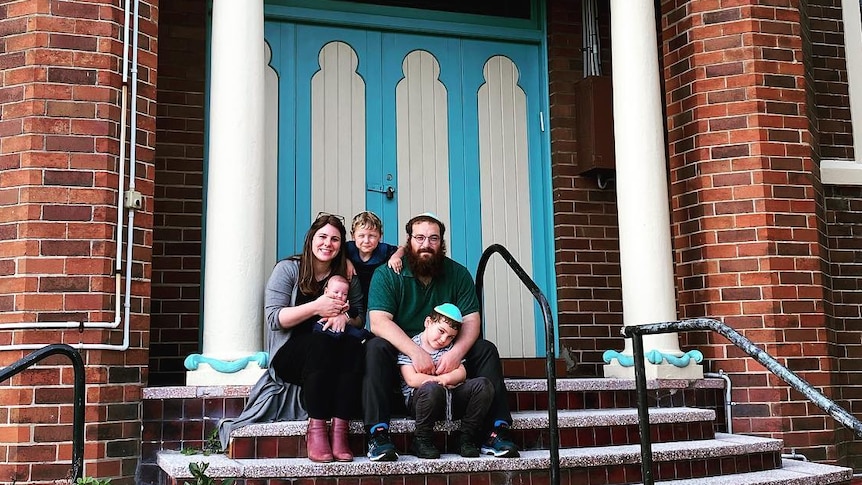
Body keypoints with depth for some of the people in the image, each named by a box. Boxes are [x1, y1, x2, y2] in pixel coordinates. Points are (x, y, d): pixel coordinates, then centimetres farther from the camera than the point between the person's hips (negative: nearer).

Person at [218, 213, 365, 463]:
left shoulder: (347, 276, 13)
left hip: (331, 357, 3)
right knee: (321, 343, -36)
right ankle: (316, 428, -35)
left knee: (354, 346, -31)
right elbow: (275, 318, -8)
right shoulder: (288, 269, 2)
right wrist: (316, 307, -19)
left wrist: (345, 317, -11)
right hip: (290, 355, -3)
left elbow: (361, 318, 12)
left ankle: (340, 430, -35)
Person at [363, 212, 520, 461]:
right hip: (400, 352, -3)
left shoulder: (458, 274, 0)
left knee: (486, 349, -18)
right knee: (375, 348, -32)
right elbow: (379, 321, -21)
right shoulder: (386, 274, -9)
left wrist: (457, 352, -29)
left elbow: (471, 320, -6)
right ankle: (377, 433, -37)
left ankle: (496, 431, -20)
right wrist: (416, 352, -36)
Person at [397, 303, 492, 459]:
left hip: (451, 400, 5)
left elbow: (461, 373, 6)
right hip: (419, 399, -5)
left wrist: (445, 379, -15)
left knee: (483, 384, -16)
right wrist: (438, 381, -8)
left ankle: (467, 439, -8)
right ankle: (422, 441, -18)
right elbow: (412, 379, -11)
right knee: (432, 388, -41)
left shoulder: (450, 348, 19)